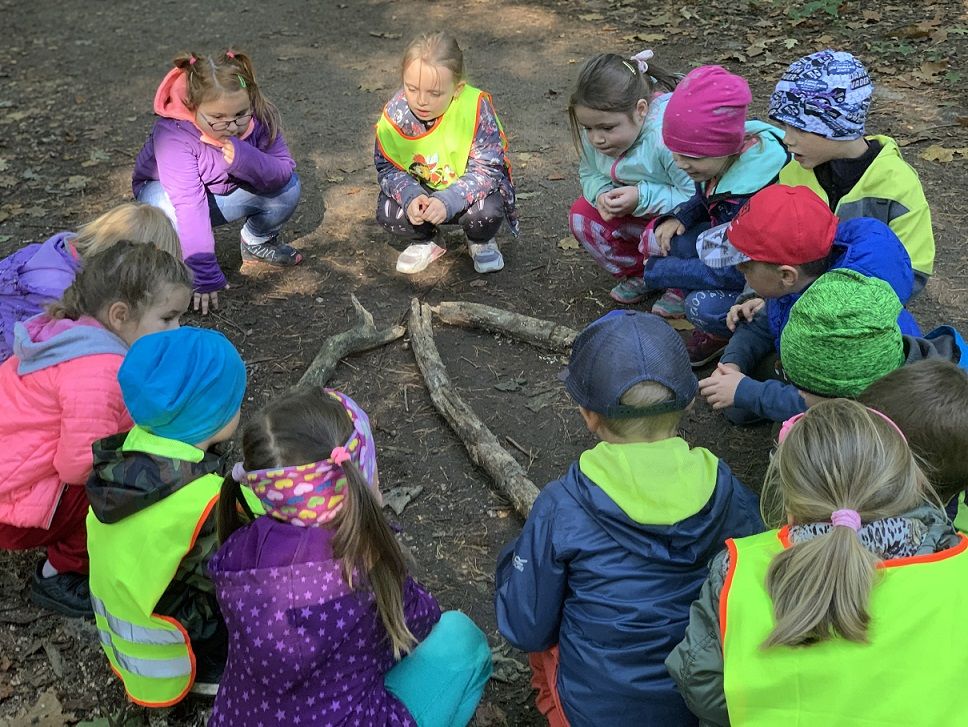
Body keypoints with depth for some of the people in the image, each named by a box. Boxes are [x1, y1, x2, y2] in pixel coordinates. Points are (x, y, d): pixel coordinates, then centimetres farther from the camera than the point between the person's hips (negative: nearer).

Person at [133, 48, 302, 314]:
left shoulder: (258, 116, -25)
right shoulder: (173, 133, -38)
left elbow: (284, 171, -23)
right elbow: (190, 205, -42)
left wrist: (246, 160, -45)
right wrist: (206, 276, -44)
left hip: (226, 190, 4)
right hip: (163, 190, -4)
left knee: (288, 188, -19)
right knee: (175, 213, -39)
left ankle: (258, 242, 12)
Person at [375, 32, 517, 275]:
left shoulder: (476, 108, -28)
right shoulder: (395, 114, -19)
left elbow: (486, 169, -25)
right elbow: (387, 168, -8)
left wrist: (448, 202, -39)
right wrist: (410, 197, -30)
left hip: (468, 190, -2)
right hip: (420, 189, 2)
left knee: (486, 211, -33)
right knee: (388, 212, -24)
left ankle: (481, 243, 7)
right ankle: (423, 241, 12)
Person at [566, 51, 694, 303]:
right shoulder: (599, 127, -13)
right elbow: (590, 173, 3)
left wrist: (643, 197, -37)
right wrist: (601, 193, -20)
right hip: (640, 214, 7)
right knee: (582, 214, -10)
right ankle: (638, 274, 7)